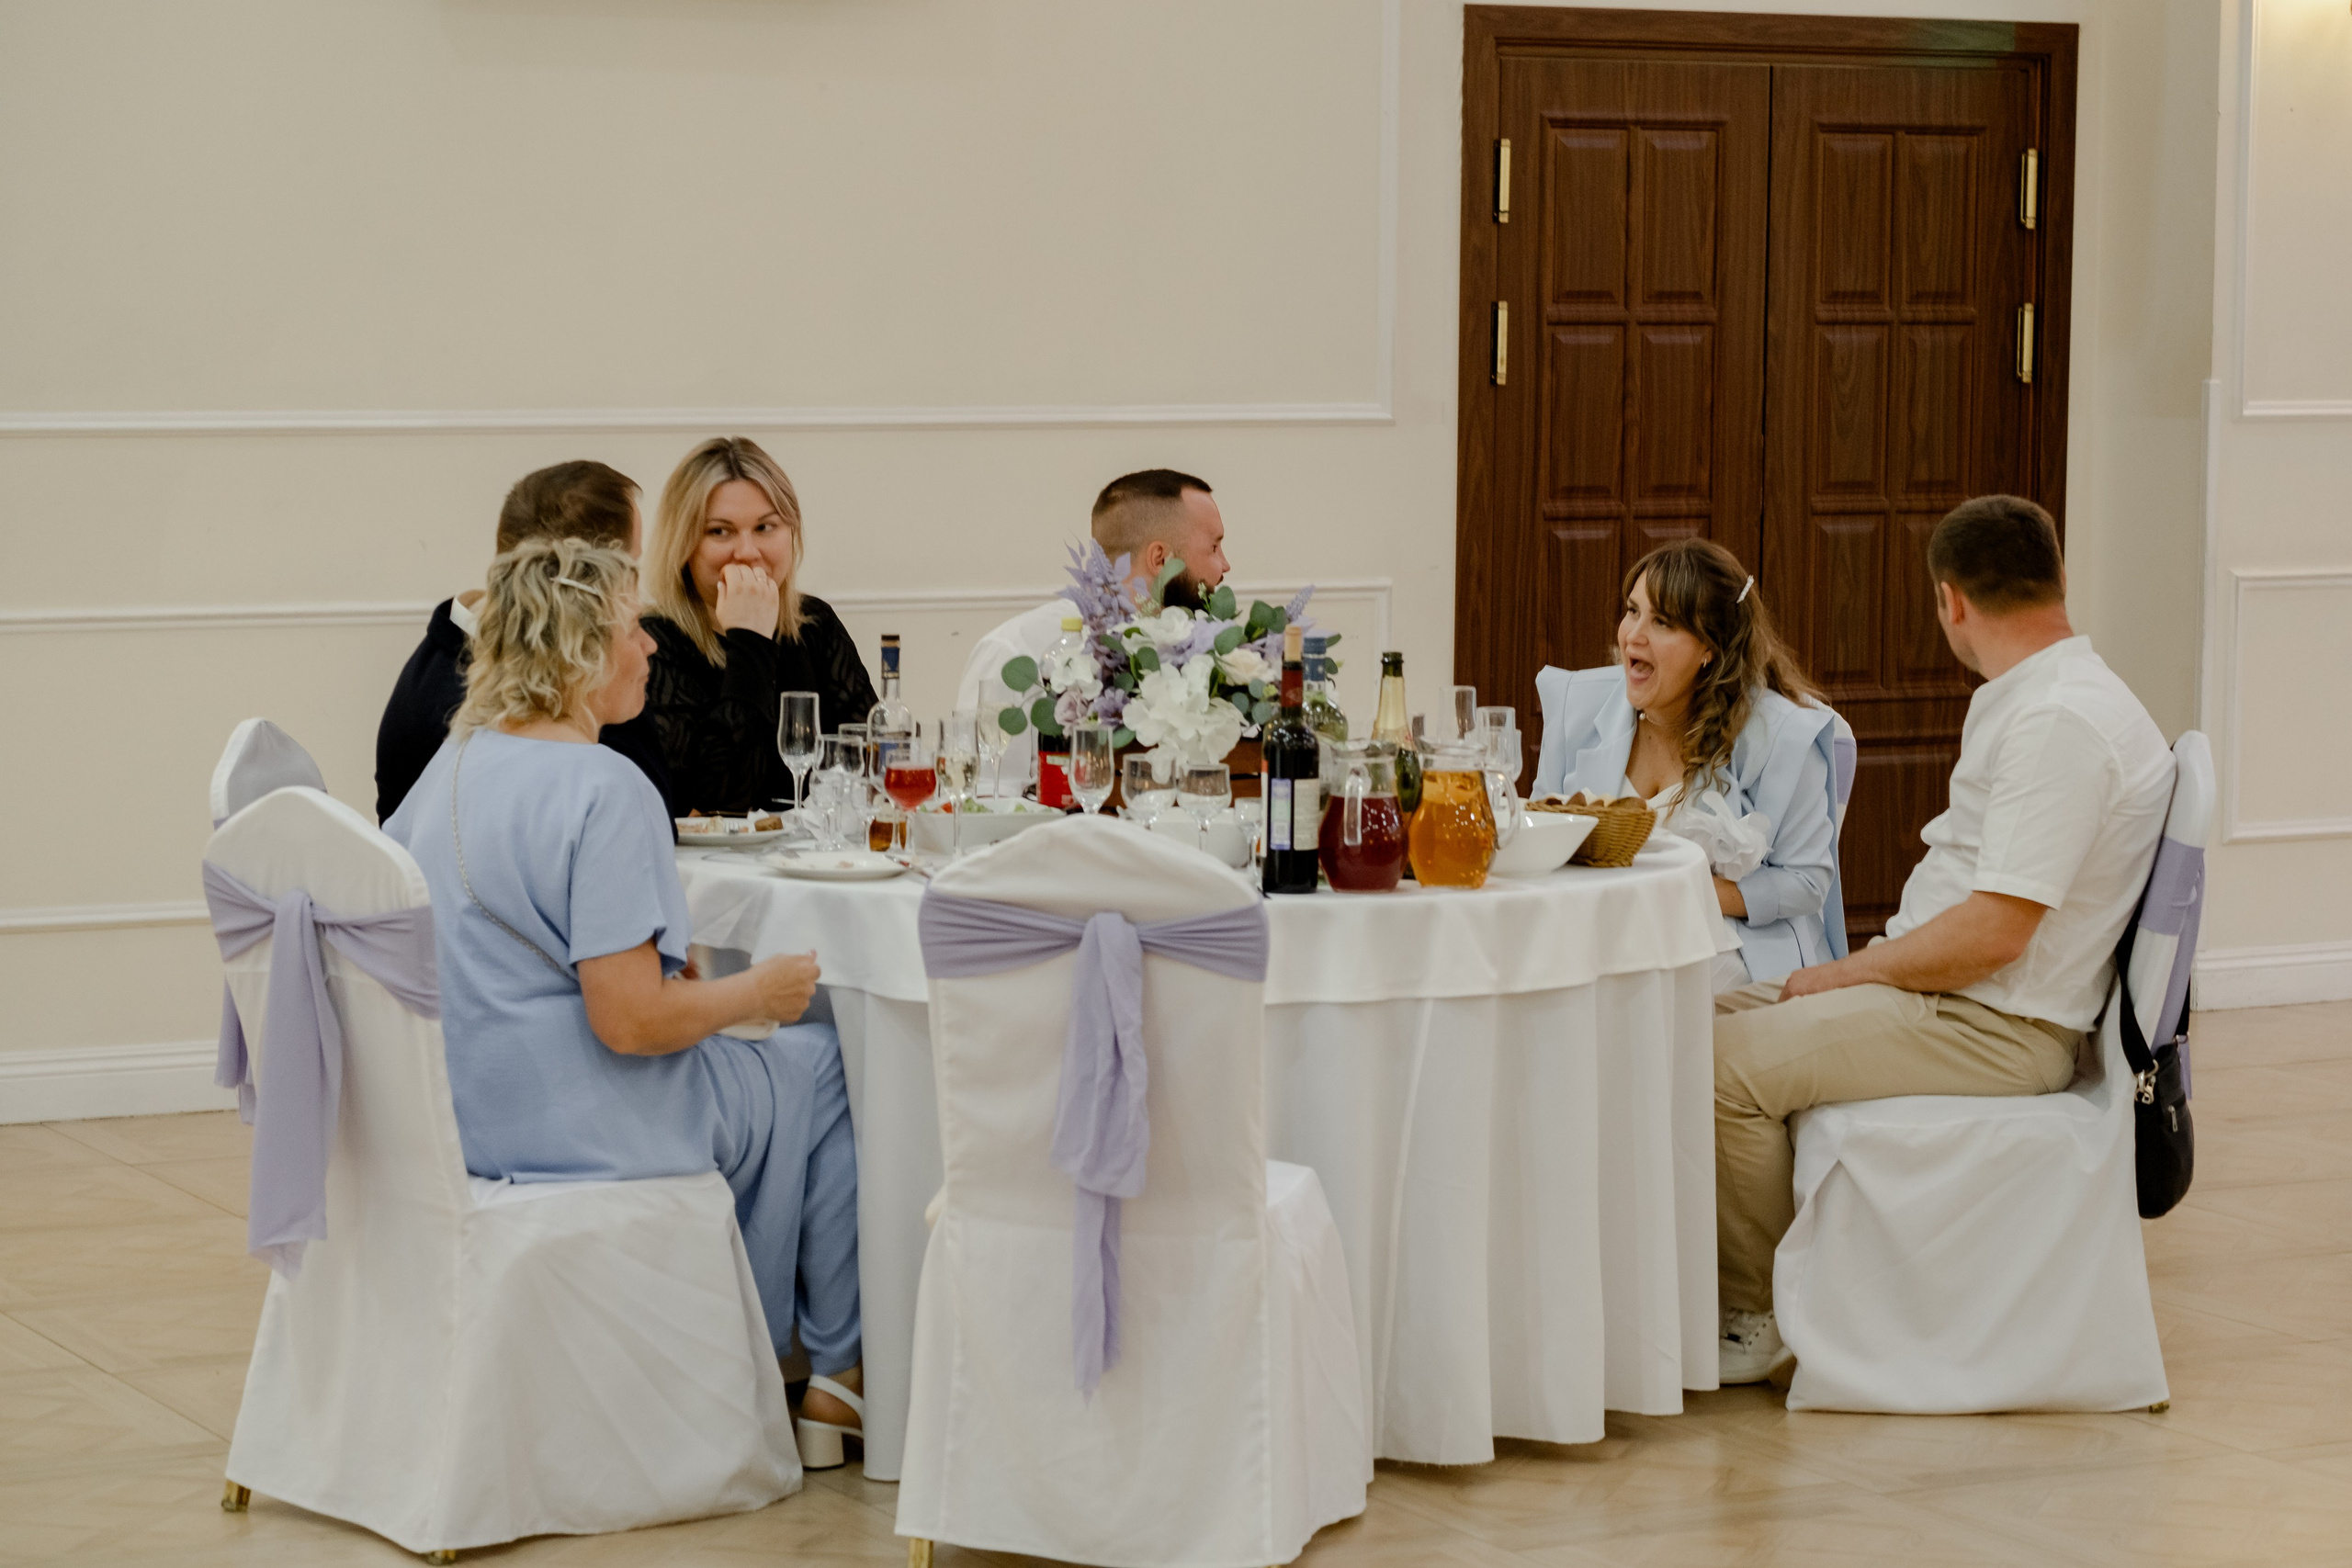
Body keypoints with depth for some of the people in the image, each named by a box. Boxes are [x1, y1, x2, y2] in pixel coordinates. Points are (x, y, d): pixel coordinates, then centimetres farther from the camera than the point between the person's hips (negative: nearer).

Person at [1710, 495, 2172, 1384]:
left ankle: (1756, 1318, -7)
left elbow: (1991, 934, -25)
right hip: (1950, 995, 11)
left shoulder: (2060, 719, -20)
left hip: (1993, 1028, -11)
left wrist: (1850, 972, -12)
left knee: (1730, 1065, -21)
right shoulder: (2031, 700, 15)